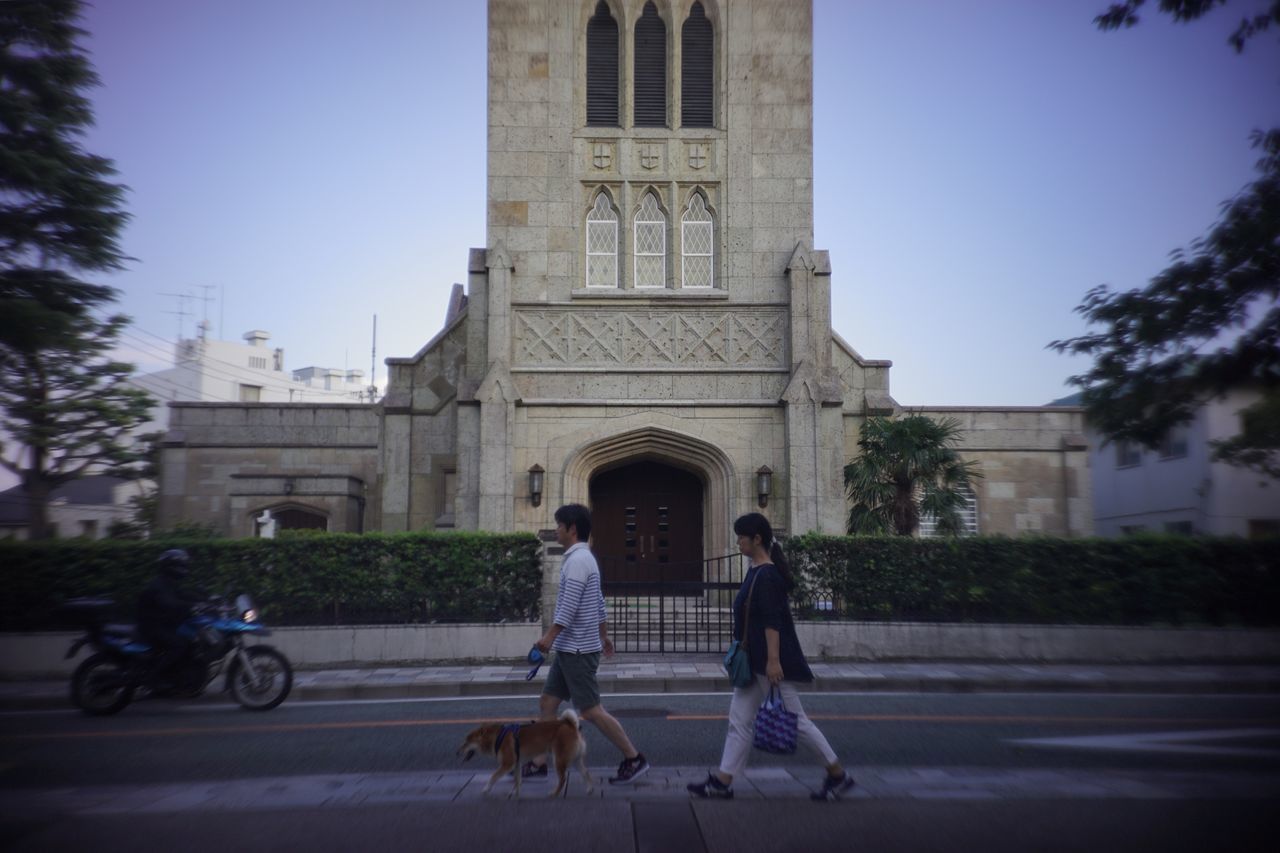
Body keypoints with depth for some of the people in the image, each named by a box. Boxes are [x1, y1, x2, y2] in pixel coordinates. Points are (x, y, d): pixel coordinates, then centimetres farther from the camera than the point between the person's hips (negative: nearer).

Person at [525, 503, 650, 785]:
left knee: (591, 710, -5)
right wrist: (604, 635, 27)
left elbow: (569, 606, -23)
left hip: (578, 650, -10)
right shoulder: (583, 558, 14)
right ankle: (539, 763, 17)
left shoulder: (577, 560, -17)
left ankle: (634, 759, 3)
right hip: (569, 648, 10)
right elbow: (600, 603, 21)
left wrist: (549, 636, -17)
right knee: (547, 703, 11)